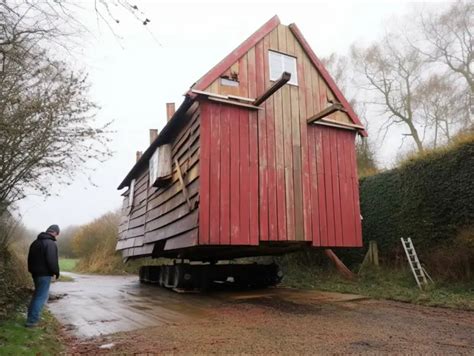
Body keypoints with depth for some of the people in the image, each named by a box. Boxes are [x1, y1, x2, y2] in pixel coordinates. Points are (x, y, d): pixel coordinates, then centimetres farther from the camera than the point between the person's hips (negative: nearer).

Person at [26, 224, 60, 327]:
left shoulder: (35, 242, 12)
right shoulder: (50, 243, -18)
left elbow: (30, 258, 18)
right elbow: (52, 261, -23)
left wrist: (31, 270, 23)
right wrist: (56, 272, -10)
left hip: (35, 272, 9)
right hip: (44, 274, -9)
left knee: (37, 294, 21)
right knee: (41, 296, -2)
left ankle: (32, 316, 27)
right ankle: (32, 321, -1)